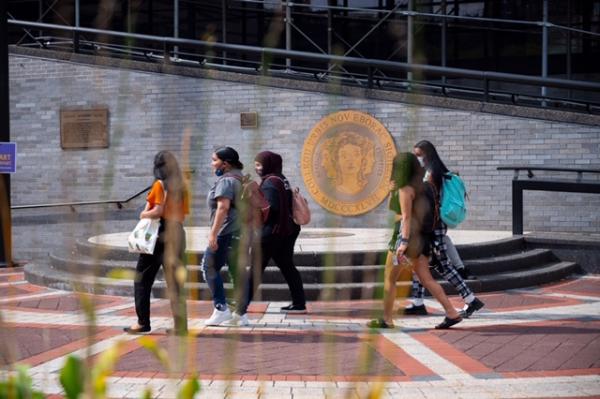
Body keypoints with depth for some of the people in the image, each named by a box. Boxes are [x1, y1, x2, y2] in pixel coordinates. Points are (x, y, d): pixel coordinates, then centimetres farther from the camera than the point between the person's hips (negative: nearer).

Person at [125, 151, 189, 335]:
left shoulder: (160, 185, -8)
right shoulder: (182, 186, 7)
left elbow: (157, 211, -17)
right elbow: (184, 213, 7)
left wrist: (144, 214, -1)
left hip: (158, 235, -5)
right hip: (178, 233, 5)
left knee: (142, 278, 8)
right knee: (175, 281, 6)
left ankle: (143, 322, 6)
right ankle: (181, 324, 0)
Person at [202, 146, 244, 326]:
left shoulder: (226, 180, -11)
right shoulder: (240, 179, 19)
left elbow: (223, 206, -22)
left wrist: (213, 232, -25)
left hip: (227, 232, -9)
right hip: (243, 231, 9)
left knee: (210, 267, -1)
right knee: (238, 271, 9)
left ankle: (221, 308, -6)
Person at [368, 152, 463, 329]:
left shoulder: (405, 190, -12)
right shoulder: (424, 187, 12)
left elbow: (406, 217, -20)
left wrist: (403, 242, -27)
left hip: (409, 236, -8)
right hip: (423, 238, 8)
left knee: (390, 278, 4)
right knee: (426, 279, 6)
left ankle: (386, 319, 8)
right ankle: (452, 313, -4)